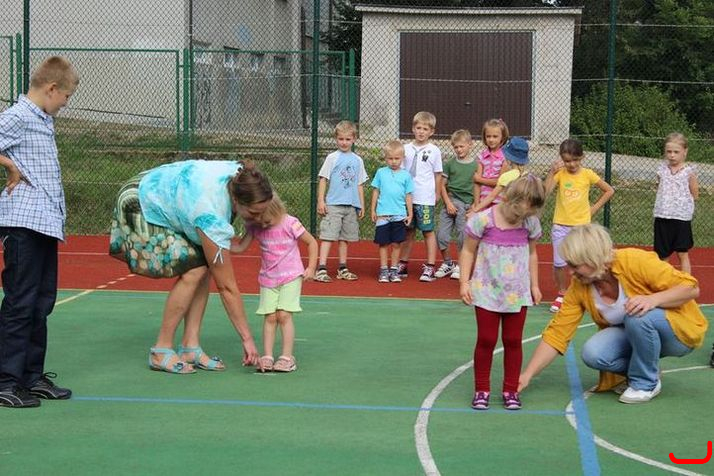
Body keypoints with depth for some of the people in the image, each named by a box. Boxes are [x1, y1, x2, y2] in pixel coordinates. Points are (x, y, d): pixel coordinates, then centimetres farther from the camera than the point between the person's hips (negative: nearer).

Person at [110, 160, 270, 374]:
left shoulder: (238, 175, -20)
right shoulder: (212, 219, -37)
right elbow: (226, 287, -29)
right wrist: (247, 338, -24)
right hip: (141, 210, -9)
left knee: (205, 267, -6)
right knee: (193, 271, -20)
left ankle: (190, 347, -2)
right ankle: (161, 352, -9)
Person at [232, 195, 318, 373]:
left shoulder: (290, 224, -15)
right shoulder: (254, 227, -4)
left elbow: (312, 242, -5)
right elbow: (240, 247, -1)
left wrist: (311, 268, -7)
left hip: (290, 276, -4)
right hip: (267, 278, 4)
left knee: (284, 315, -11)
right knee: (269, 317, -2)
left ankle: (287, 357, -7)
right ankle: (267, 357, -1)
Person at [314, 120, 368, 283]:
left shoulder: (357, 160, 11)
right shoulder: (332, 158, 0)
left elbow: (360, 184, 15)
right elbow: (323, 180, -1)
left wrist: (362, 205, 13)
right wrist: (320, 201, -7)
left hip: (351, 205, 4)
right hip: (333, 205, -4)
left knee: (345, 238, 11)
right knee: (328, 236, -10)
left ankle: (342, 269, 18)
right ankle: (321, 269, -14)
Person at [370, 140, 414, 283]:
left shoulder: (405, 175, 5)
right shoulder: (381, 173, 4)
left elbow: (408, 196, 8)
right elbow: (375, 192, 9)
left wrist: (410, 214, 6)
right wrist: (373, 210, 6)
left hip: (399, 215, 0)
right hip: (383, 214, 0)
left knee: (397, 244, 3)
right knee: (383, 243, 4)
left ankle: (394, 269, 13)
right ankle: (383, 270, 10)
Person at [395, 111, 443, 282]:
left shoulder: (434, 151, -1)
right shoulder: (406, 149, 6)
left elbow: (438, 175, 3)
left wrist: (437, 196, 2)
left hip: (425, 199, -3)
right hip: (407, 198, 3)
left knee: (428, 231, 0)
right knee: (409, 232, 12)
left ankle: (430, 267, 4)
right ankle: (403, 265, 20)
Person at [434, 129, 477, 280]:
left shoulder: (475, 165, 1)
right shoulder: (450, 164, 6)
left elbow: (477, 187, 2)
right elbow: (442, 185, 7)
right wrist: (448, 203, -4)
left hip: (466, 205, -2)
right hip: (450, 202, 2)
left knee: (463, 237, 0)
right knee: (441, 235, -1)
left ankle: (460, 267, 15)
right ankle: (447, 263, 19)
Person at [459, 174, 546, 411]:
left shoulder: (530, 222, -2)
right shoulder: (483, 220, -13)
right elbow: (468, 251, -4)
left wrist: (534, 285, 14)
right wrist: (464, 282, -8)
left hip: (517, 293, 3)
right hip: (487, 291, -3)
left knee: (513, 340, 7)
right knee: (486, 340, 2)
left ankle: (511, 390, 17)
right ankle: (481, 389, 14)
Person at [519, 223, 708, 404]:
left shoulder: (635, 261, -26)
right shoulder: (578, 288, -11)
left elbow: (691, 288, -22)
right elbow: (556, 333, -9)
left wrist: (652, 300, -39)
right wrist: (527, 375, -16)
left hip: (680, 330, -5)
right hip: (632, 336, 5)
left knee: (637, 316, -35)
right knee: (593, 354, -23)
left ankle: (646, 382, -11)